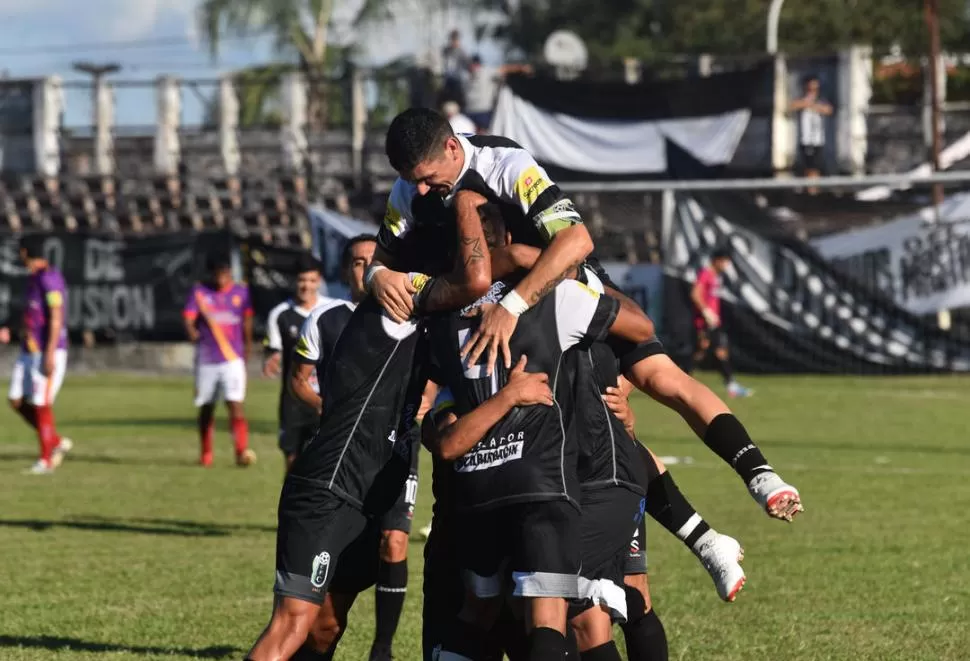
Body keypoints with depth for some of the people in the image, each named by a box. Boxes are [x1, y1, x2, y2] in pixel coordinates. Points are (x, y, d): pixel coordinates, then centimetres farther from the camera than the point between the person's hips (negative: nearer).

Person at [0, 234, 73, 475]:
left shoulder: (49, 278, -16)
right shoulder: (33, 278, 14)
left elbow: (56, 317, -21)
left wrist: (50, 354, -24)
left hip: (48, 352, -10)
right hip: (29, 351, 10)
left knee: (41, 404, -6)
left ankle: (46, 460, 2)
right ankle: (57, 442, 18)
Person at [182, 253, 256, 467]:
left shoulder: (241, 292, 4)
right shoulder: (199, 292, 0)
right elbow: (188, 320, -8)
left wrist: (247, 351, 20)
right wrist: (192, 333, -32)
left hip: (233, 359, -1)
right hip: (206, 359, 1)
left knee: (235, 404, -16)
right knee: (206, 407, 11)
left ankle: (242, 451, -23)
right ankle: (206, 455, 25)